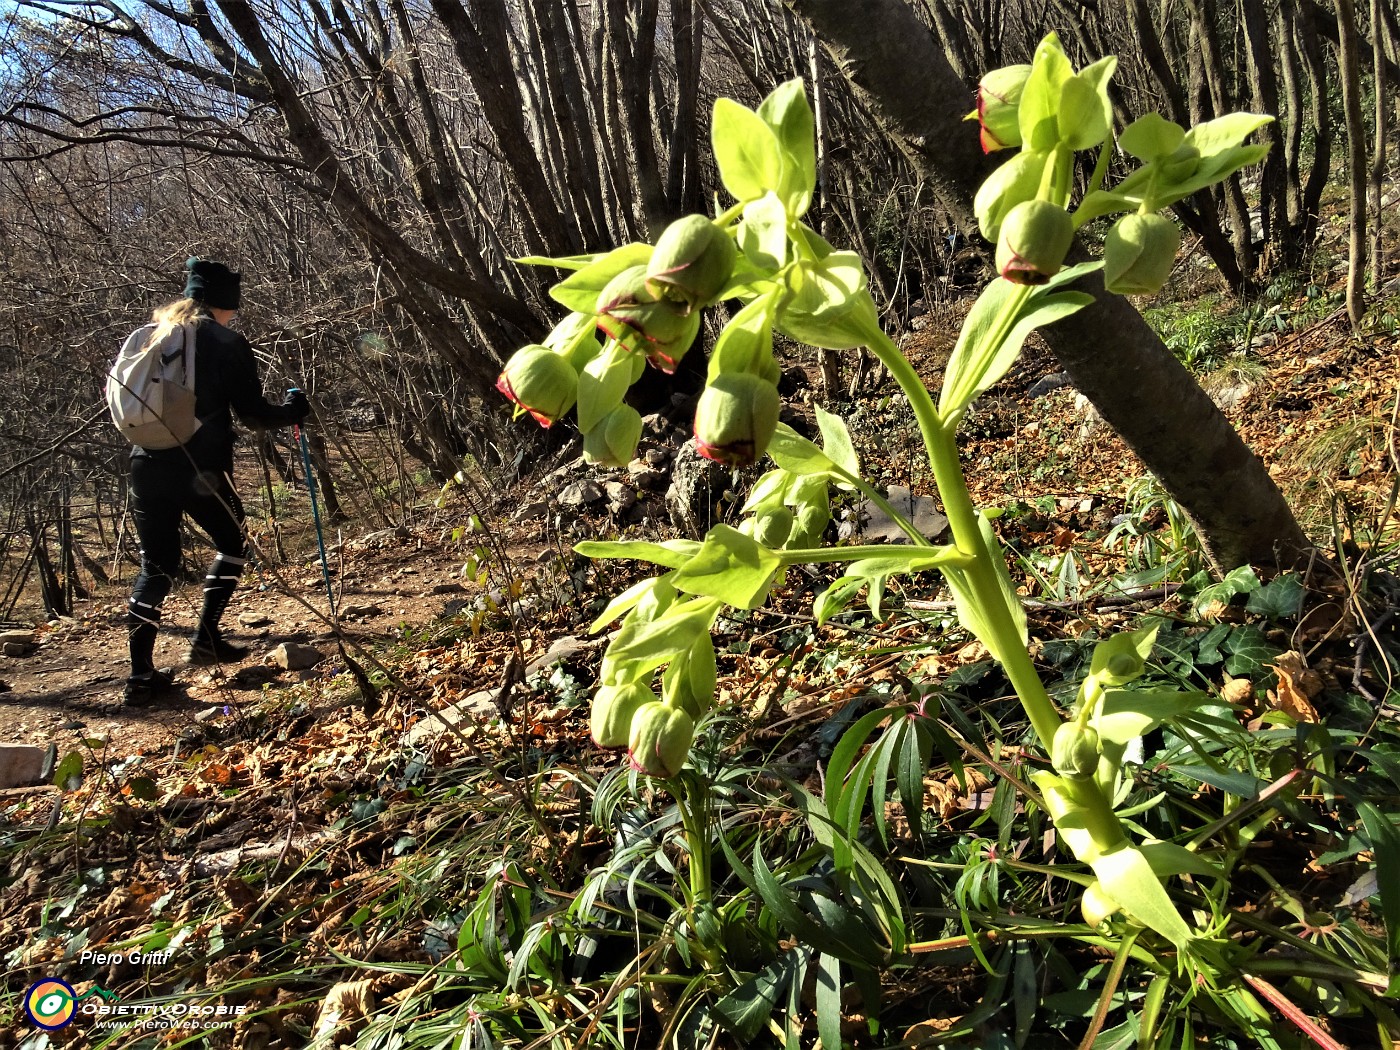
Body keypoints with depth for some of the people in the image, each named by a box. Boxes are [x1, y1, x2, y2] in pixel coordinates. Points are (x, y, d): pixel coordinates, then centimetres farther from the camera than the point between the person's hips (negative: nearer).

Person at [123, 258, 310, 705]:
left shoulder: (149, 334, 11)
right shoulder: (227, 343, -3)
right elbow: (253, 412, -3)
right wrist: (294, 410, 15)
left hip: (148, 465, 5)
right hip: (202, 467, -4)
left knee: (156, 566, 10)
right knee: (232, 545, 20)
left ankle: (141, 675, 7)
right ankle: (206, 639, 15)